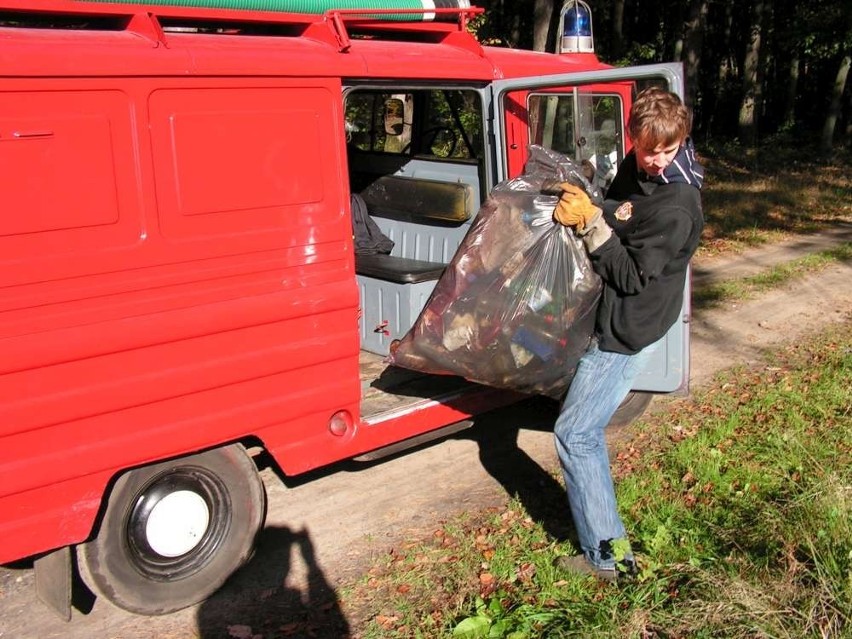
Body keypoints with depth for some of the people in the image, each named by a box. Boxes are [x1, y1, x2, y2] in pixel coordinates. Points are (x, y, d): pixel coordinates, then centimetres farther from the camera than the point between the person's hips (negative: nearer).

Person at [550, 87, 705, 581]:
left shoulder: (676, 208, -23)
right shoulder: (635, 171, 4)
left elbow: (632, 276, -21)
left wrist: (591, 223, -25)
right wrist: (581, 207, -2)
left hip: (627, 332, -9)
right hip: (611, 318, 10)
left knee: (574, 432, -7)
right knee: (587, 428, 18)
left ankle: (607, 555, 2)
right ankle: (605, 530, 34)